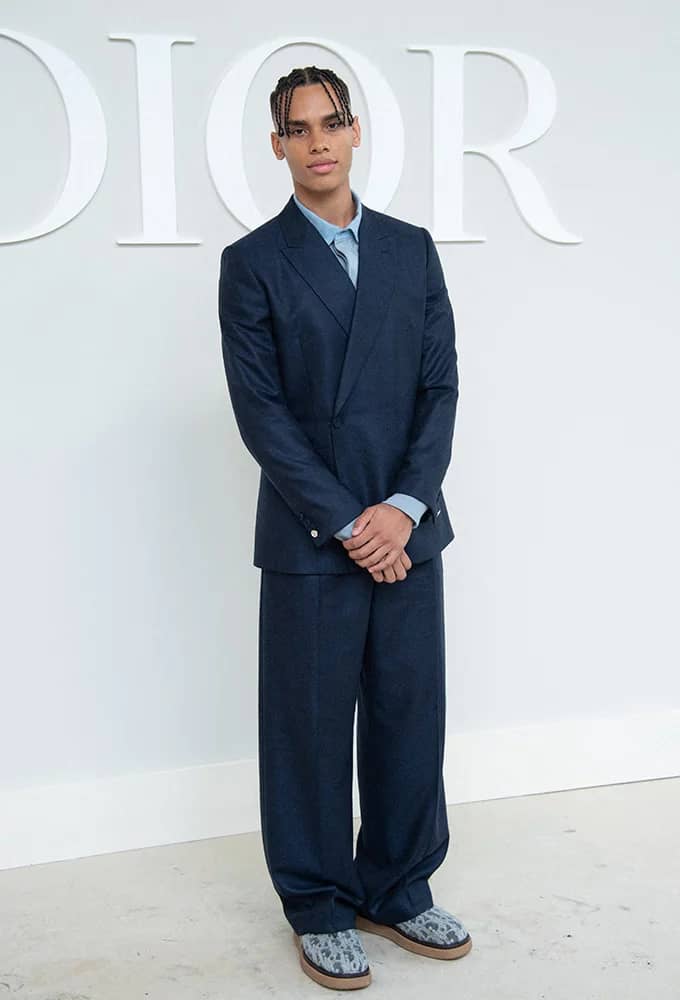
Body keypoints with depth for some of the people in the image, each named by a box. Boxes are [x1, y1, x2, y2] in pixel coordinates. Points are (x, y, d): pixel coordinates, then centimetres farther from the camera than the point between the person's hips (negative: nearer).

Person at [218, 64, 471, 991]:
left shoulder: (412, 248, 9)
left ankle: (398, 889, 28)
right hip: (311, 541, -3)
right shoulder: (252, 263, -1)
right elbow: (261, 412, -7)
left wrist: (404, 507, -8)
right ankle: (320, 909, 23)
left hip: (408, 532, 4)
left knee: (411, 714, 10)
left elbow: (441, 385, 5)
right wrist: (346, 524, -12)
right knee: (312, 727, 6)